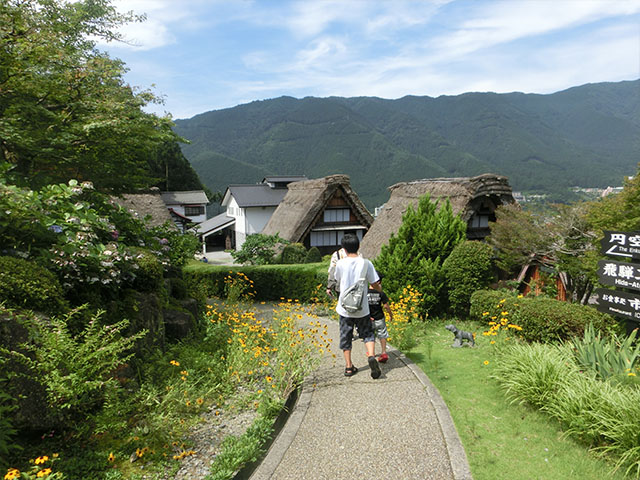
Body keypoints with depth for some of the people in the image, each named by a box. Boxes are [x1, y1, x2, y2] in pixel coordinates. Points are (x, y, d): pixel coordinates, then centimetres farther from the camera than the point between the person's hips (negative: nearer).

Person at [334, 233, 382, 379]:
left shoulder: (340, 264, -8)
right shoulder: (366, 263, -8)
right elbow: (375, 284, -2)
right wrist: (380, 289, 20)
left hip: (345, 308, 0)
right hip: (362, 308, 0)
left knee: (346, 337, 12)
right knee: (367, 333, 14)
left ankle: (348, 366, 17)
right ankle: (371, 356, -9)